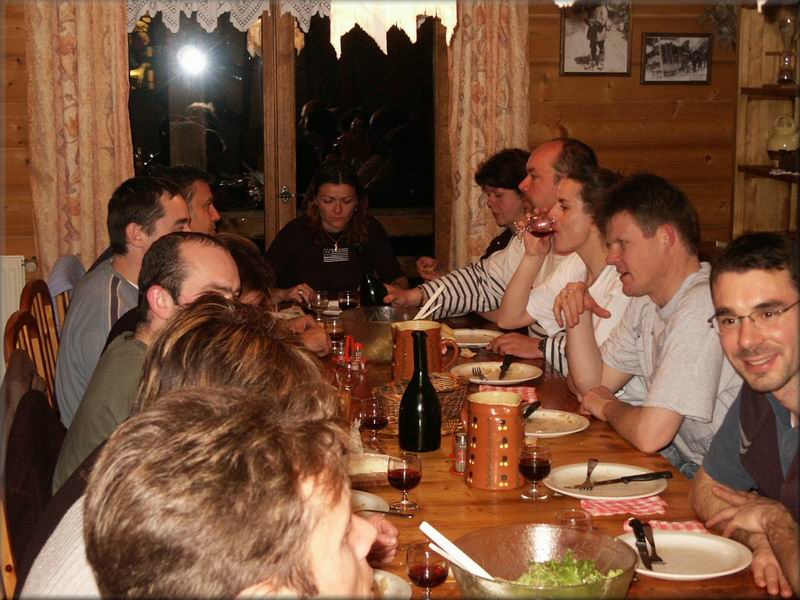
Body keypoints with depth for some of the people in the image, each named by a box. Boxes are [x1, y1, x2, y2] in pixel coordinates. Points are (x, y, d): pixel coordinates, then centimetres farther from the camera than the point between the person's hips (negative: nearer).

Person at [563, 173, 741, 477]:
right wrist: (578, 317, -3)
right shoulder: (647, 299, 7)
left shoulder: (702, 308, -26)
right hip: (678, 459, 8)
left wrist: (609, 407, -7)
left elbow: (650, 434, -30)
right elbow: (593, 384, 13)